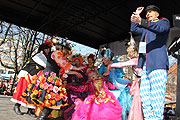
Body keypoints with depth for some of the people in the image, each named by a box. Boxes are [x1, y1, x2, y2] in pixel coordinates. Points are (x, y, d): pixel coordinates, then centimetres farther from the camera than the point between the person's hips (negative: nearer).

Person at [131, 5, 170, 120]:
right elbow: (134, 29, 36)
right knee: (144, 95, 1)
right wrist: (136, 15, 26)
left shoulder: (164, 21, 10)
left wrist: (141, 21, -26)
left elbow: (160, 28, -12)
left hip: (157, 64, -7)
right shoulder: (146, 28, 30)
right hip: (145, 65, 7)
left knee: (157, 96, -12)